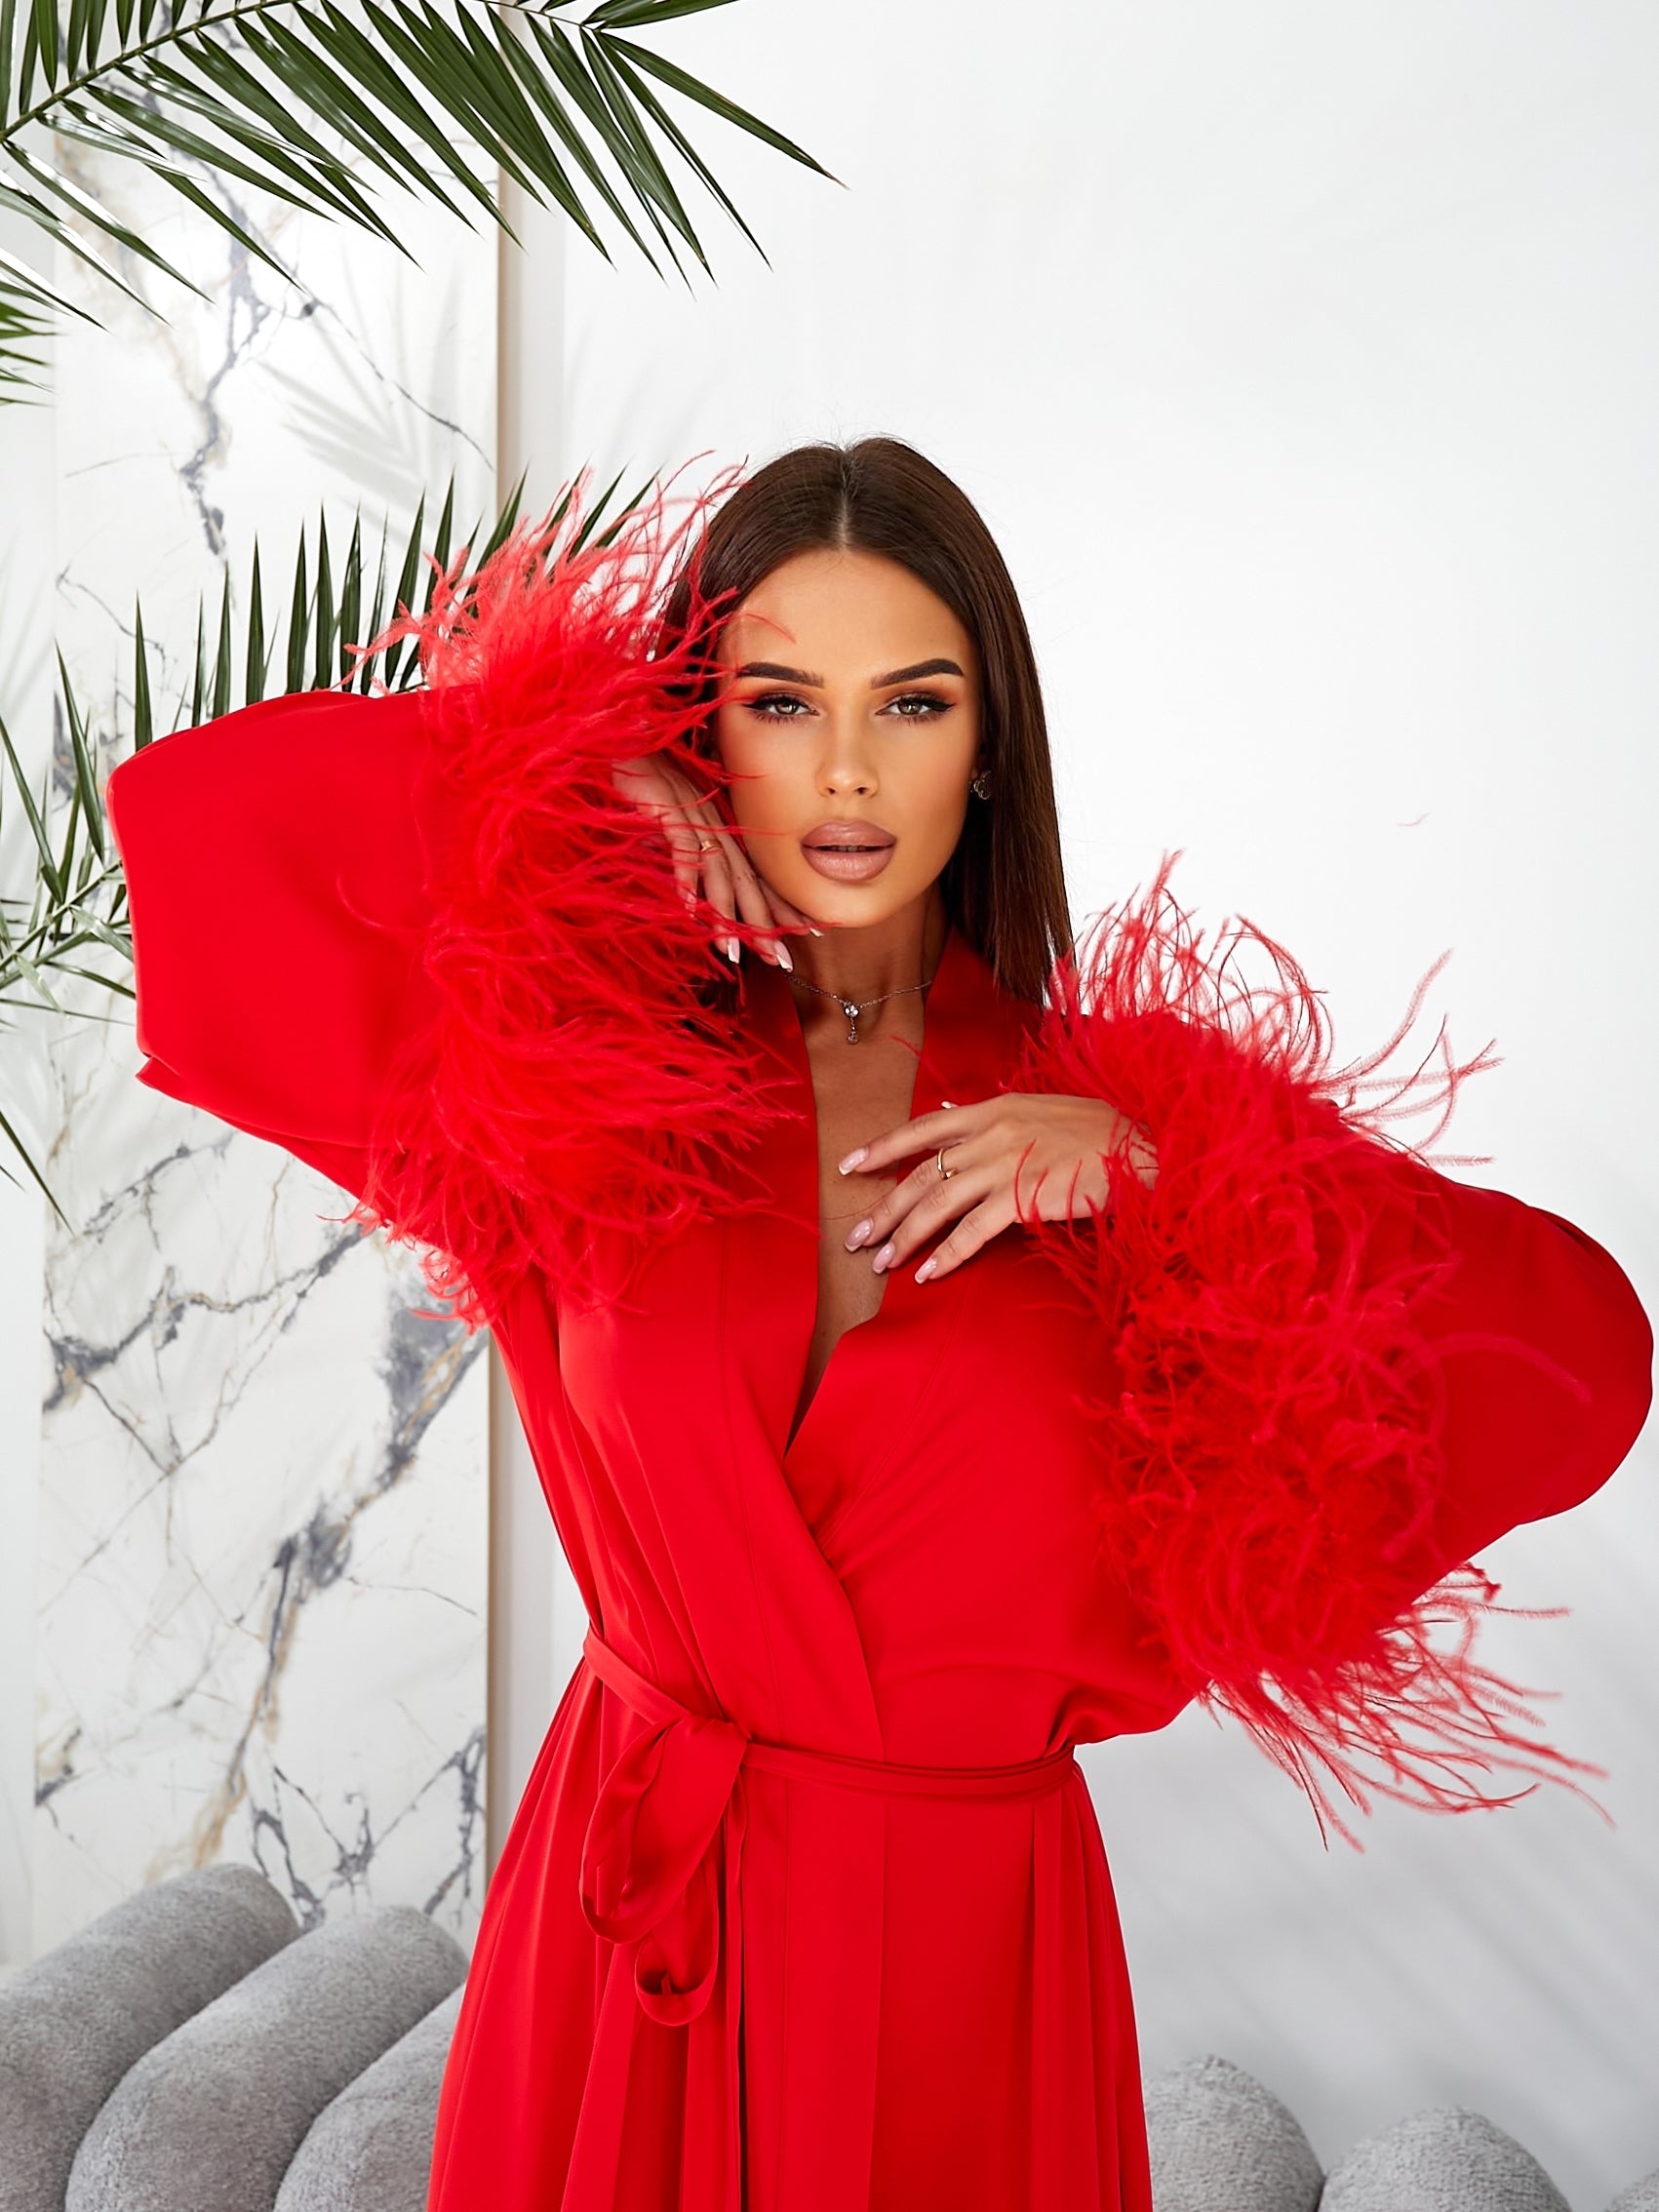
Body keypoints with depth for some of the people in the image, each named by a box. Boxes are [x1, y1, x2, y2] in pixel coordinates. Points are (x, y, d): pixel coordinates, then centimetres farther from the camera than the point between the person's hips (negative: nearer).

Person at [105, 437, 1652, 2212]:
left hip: (974, 1941, 0)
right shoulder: (584, 1059, -5)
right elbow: (202, 816, -6)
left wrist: (1151, 1170, -20)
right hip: (633, 1922, 1)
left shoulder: (1135, 1103, -6)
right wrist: (584, 783, -8)